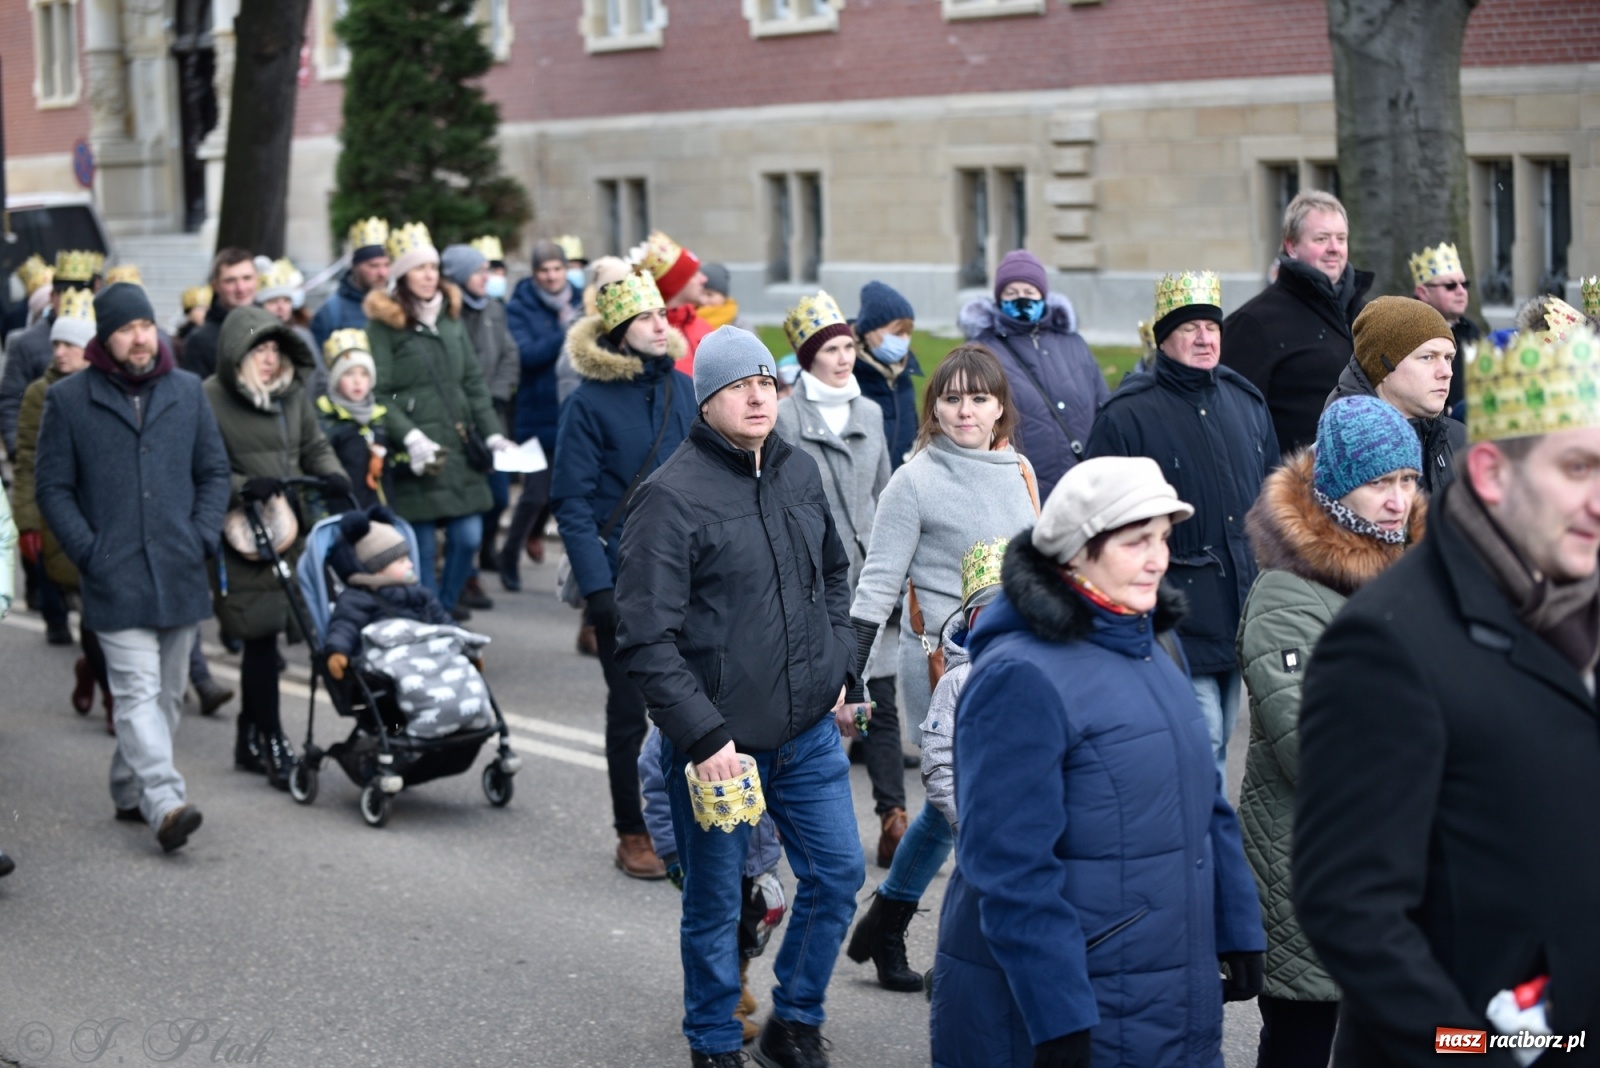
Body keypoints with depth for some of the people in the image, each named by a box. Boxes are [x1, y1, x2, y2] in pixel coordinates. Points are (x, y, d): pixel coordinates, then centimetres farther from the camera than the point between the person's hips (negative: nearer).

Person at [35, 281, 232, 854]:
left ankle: (130, 788, 25)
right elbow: (52, 487, 1)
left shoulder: (187, 392, 9)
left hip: (180, 574, 4)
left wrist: (203, 539, 0)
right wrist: (88, 551, -9)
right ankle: (165, 802, -21)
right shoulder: (68, 399, 0)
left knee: (167, 694, 11)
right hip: (115, 579, -4)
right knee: (138, 692, -13)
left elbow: (214, 471, 14)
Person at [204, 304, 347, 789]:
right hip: (241, 538, -6)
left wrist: (332, 476, -1)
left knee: (262, 640, 12)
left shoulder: (292, 393, 11)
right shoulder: (208, 399, -8)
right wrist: (243, 488, -24)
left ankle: (250, 741, 25)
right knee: (260, 637, -5)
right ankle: (272, 744, 3)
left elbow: (314, 447, 19)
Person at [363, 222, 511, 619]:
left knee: (468, 536, 3)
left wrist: (492, 434, 9)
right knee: (422, 544, -2)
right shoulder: (383, 323, -3)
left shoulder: (450, 316, 15)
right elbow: (378, 393, -10)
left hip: (459, 448, 6)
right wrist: (410, 437, -20)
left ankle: (447, 602, 23)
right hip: (417, 455, -5)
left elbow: (473, 382, 17)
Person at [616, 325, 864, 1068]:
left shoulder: (800, 474, 5)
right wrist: (703, 737, -20)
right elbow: (645, 639, -18)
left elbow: (834, 573, 22)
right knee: (715, 903, 7)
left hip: (809, 730, 6)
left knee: (837, 874, 11)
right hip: (717, 741, -6)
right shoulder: (672, 495, -15)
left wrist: (837, 665, 11)